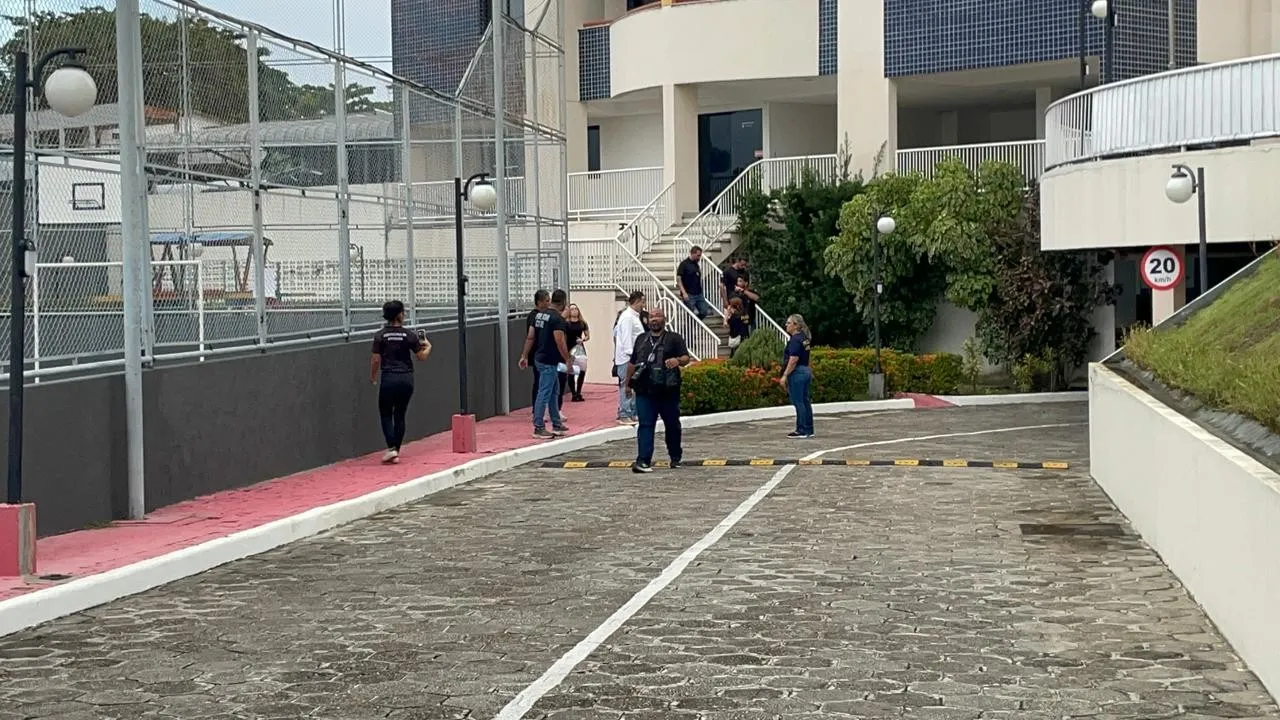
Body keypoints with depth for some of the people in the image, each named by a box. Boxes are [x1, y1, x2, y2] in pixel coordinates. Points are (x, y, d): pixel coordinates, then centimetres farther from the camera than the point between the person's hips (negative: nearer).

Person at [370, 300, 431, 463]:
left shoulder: (380, 335, -5)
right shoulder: (409, 335, -3)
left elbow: (376, 359, -4)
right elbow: (422, 356, 2)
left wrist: (372, 377, 12)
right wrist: (427, 346, 23)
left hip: (389, 378, -1)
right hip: (406, 379, 2)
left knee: (386, 414, 9)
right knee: (400, 415, 12)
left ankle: (391, 448, -9)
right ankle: (396, 452, 13)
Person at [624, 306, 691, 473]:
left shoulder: (674, 338, 4)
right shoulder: (641, 339, 18)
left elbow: (686, 358, -8)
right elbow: (632, 363, 24)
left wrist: (678, 360, -30)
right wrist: (628, 383, 23)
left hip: (668, 390, -2)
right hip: (644, 391, 2)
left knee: (672, 424, 10)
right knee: (645, 425, -6)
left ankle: (675, 457, 27)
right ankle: (643, 461, -12)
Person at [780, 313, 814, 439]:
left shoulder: (795, 340, -15)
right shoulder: (803, 338, 14)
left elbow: (793, 359, -22)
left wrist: (785, 375, -21)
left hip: (797, 373, -10)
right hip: (806, 371, 10)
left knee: (798, 402, -6)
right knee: (805, 402, 11)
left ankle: (802, 431, -4)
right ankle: (809, 430, 15)